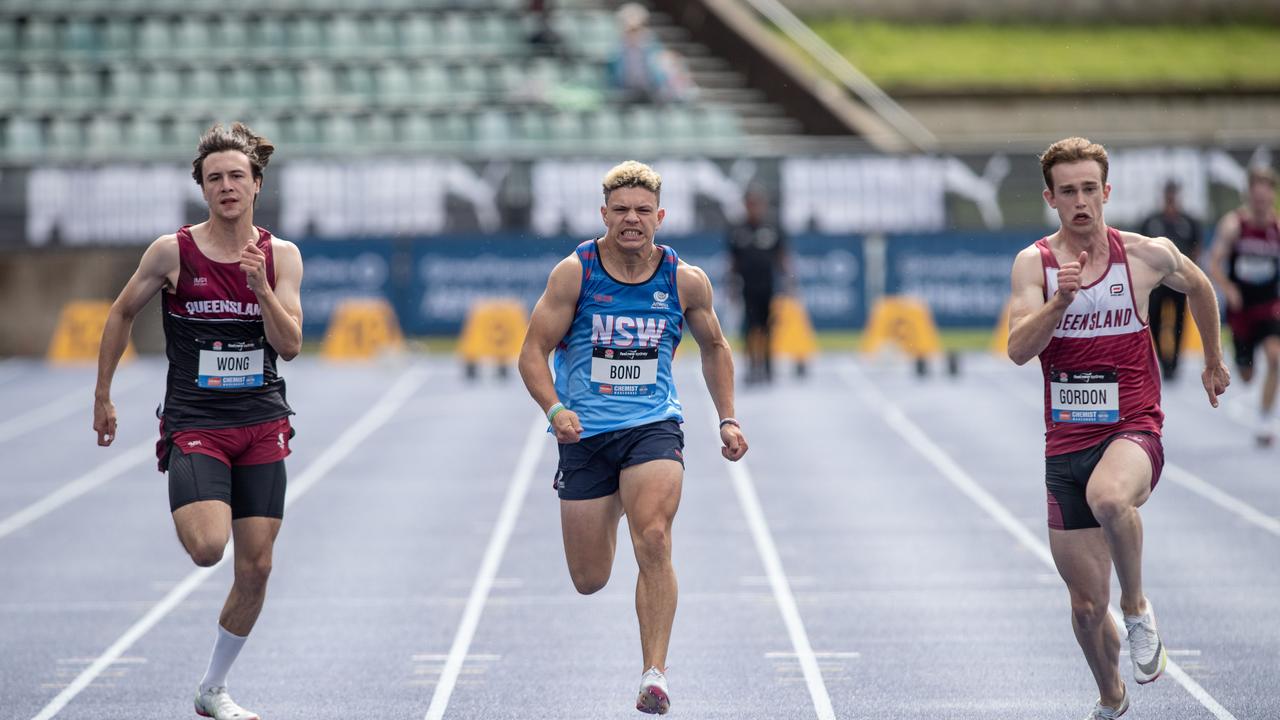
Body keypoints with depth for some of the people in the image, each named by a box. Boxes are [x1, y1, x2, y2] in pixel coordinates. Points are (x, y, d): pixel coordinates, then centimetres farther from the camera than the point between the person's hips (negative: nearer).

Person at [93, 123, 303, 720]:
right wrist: (102, 395, 11)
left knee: (255, 569, 1)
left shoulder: (281, 256, 0)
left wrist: (261, 285, -20)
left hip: (261, 428, 3)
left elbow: (290, 345, -6)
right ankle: (188, 515, 13)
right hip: (194, 424, -3)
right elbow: (121, 314, 8)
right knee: (207, 548, -25)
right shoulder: (173, 252, -5)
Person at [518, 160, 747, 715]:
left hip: (653, 426, 0)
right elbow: (533, 352, -5)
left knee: (653, 541, -24)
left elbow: (714, 347, 17)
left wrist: (727, 420, 8)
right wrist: (555, 409, -22)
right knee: (589, 581, 6)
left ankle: (654, 675, -22)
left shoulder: (686, 282, -1)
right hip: (585, 432, 0)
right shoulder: (574, 273, -6)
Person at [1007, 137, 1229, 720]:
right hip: (1066, 442, 2)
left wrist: (1213, 361, 29)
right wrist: (1060, 300, -27)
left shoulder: (1148, 255, -2)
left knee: (1109, 497, -39)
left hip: (1132, 430, -2)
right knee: (1086, 604, 7)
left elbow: (1198, 288, 20)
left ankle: (1137, 606, -12)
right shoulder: (1034, 263, -1)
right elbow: (1018, 350, -13)